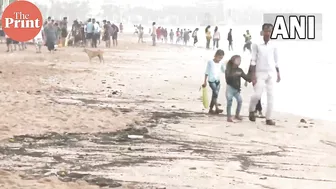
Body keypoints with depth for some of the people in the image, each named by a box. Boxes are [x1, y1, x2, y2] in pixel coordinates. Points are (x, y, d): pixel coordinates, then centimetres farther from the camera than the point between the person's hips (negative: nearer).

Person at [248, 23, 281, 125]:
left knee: (271, 95, -1)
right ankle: (251, 110, 19)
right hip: (260, 73, -3)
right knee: (257, 94, -10)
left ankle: (269, 118, 4)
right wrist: (253, 75, -10)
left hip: (271, 73, 3)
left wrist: (278, 73, 11)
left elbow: (276, 60, 12)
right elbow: (253, 60, -5)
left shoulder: (273, 45, 4)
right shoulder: (257, 44, -5)